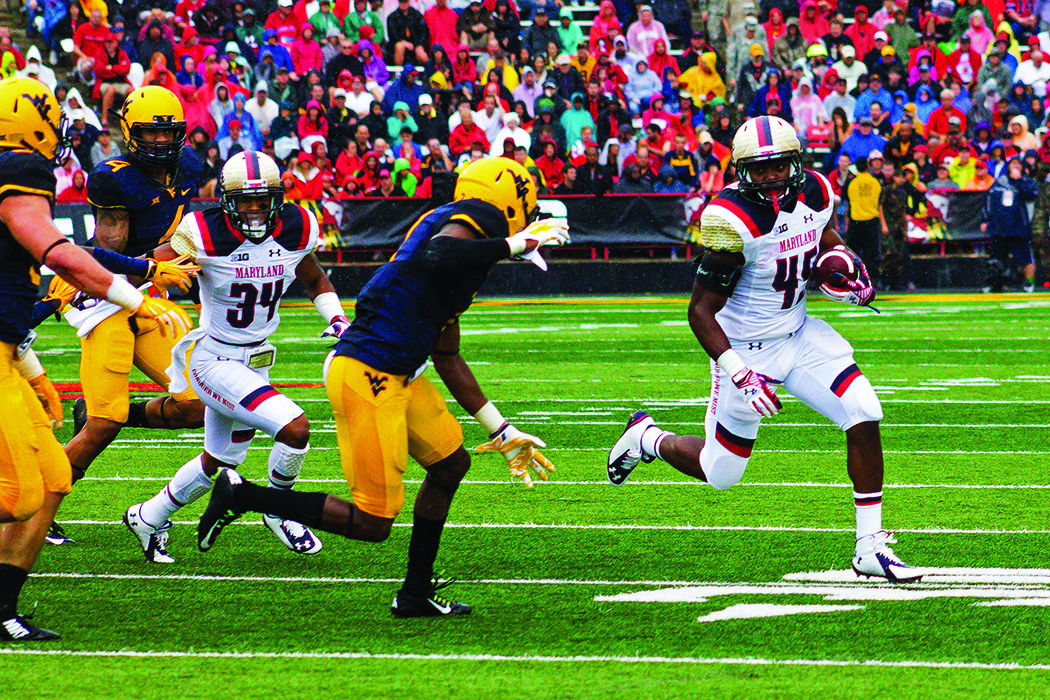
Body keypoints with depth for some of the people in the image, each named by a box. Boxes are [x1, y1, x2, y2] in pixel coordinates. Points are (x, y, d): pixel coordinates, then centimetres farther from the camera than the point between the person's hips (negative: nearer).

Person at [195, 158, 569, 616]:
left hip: (397, 378, 10)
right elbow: (436, 259, -38)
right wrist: (515, 245, -26)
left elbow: (448, 359, 27)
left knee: (450, 463, 22)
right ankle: (239, 495, 3)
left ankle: (416, 594, 31)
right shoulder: (467, 223, -10)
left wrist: (502, 432, 31)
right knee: (372, 524, -6)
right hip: (365, 376, -10)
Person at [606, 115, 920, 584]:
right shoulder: (734, 220, -26)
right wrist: (740, 374, -30)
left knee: (865, 419, -13)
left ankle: (870, 546, -4)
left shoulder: (814, 193, -6)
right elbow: (701, 310, -22)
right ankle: (648, 438, 40)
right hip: (747, 348, -6)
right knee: (719, 473, 7)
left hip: (799, 334, 6)